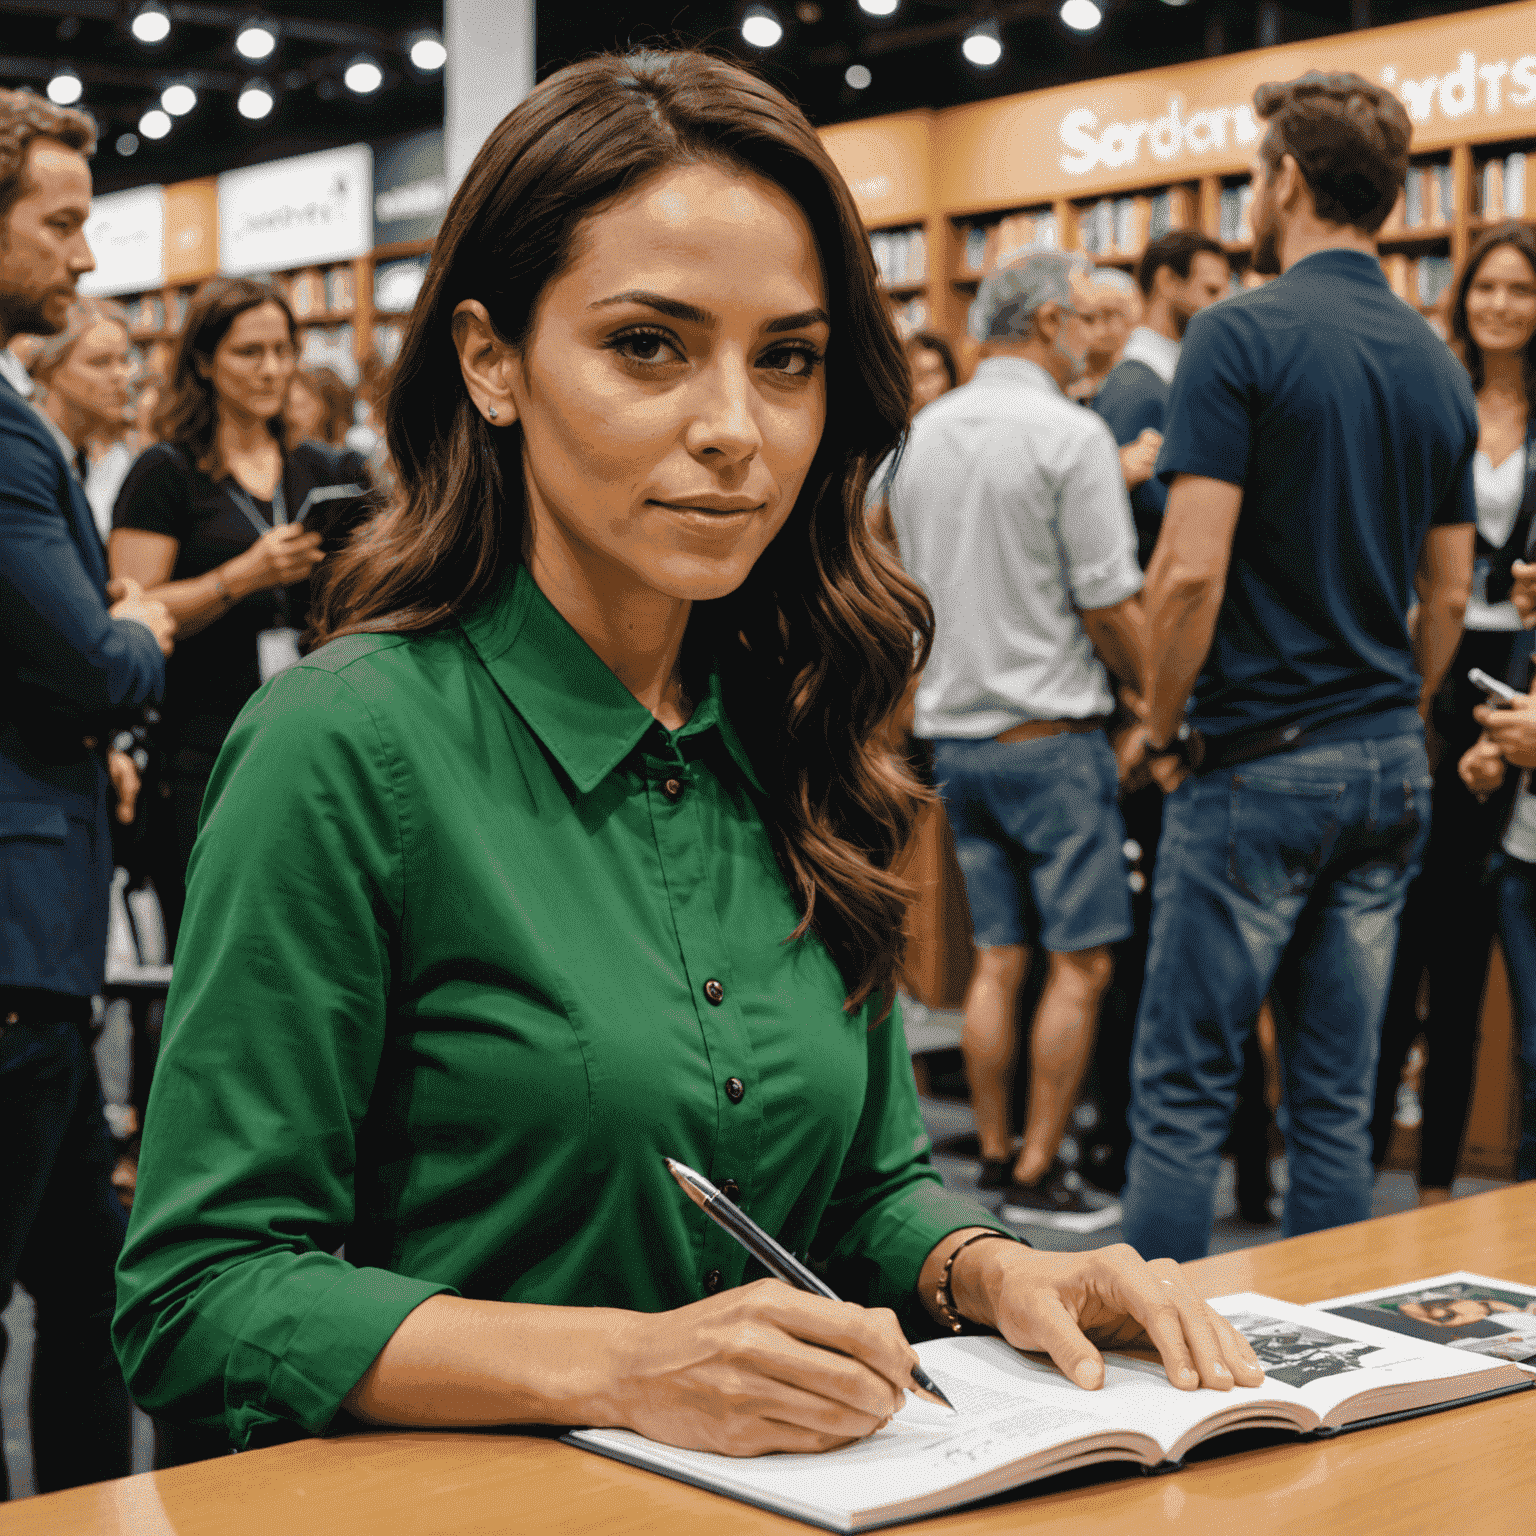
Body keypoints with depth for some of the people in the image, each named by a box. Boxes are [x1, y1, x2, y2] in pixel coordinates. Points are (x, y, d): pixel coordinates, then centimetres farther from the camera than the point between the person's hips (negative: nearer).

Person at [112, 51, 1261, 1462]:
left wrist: (989, 1269, -6)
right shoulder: (346, 748, -12)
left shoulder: (788, 744, 6)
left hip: (783, 1498, 6)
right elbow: (200, 1297, -13)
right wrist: (614, 1365, -25)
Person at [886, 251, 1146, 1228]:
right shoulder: (1071, 435, -12)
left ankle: (995, 1154, 17)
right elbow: (1110, 606, -14)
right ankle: (1038, 1173, 2)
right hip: (1051, 731, -7)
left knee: (999, 958, 13)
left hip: (954, 732, 7)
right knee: (1080, 963, 0)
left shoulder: (920, 436, 9)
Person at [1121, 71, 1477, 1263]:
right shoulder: (1438, 366, 10)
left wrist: (1160, 722, -3)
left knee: (1185, 1085, 1)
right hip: (1390, 765, 7)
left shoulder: (1242, 335, -11)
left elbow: (1191, 569, -17)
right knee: (1338, 1097, 10)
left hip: (1259, 762, -6)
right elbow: (1451, 595, 13)